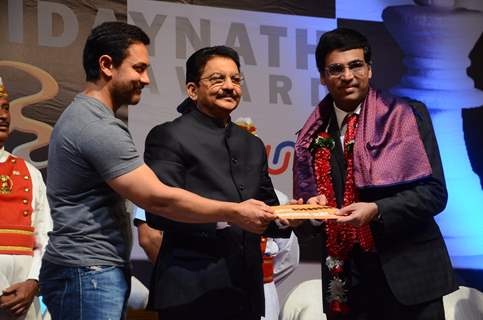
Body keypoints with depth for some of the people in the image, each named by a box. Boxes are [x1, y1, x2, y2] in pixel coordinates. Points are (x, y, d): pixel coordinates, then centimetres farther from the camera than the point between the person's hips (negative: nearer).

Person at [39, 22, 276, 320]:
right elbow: (159, 198, -22)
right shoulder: (98, 128, -19)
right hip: (89, 276, -10)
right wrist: (234, 212, -15)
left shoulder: (79, 116, 14)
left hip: (91, 272, 10)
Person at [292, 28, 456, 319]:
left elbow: (434, 192, -7)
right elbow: (305, 226, 16)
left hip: (405, 276, -3)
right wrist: (313, 208, -6)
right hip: (344, 280, 3)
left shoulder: (406, 116, -1)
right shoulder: (313, 136, 9)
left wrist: (376, 210, -20)